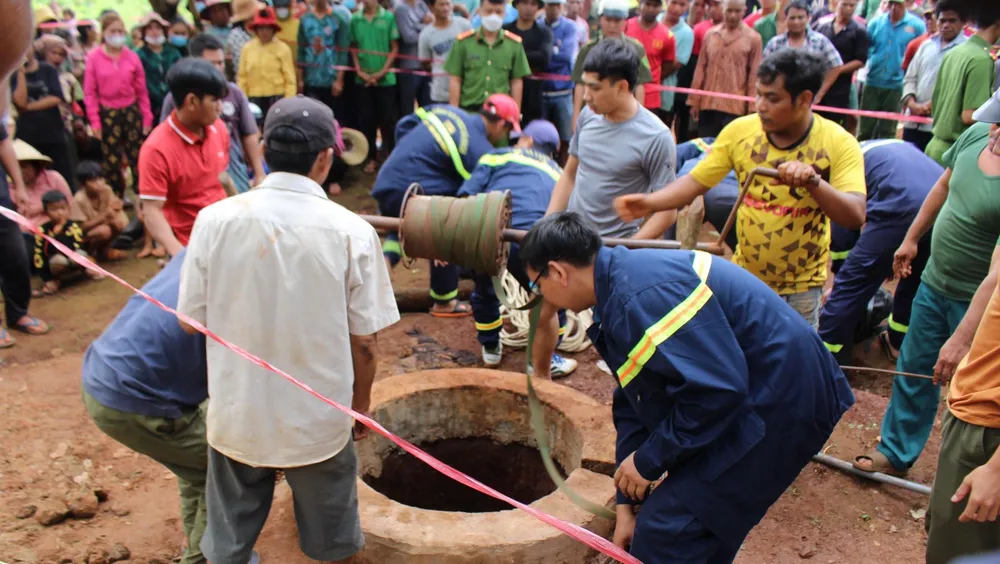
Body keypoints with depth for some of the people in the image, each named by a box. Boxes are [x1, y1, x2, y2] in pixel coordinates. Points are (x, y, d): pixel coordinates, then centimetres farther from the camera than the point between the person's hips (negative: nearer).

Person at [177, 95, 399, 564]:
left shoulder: (215, 219, -12)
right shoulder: (351, 232, -16)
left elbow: (191, 319, -3)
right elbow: (365, 341, -10)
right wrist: (361, 404, 7)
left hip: (236, 417, 2)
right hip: (319, 422, -1)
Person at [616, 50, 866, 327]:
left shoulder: (839, 144, -15)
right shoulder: (740, 130, -9)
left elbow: (855, 216, -23)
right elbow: (695, 182, -7)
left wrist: (813, 181, -41)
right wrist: (650, 202, -25)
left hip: (801, 288, -2)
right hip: (743, 276, 2)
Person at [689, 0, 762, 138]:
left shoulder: (753, 38, -1)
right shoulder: (710, 34, 7)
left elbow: (754, 75, 0)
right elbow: (700, 69, 10)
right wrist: (694, 101, 7)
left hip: (735, 107, -3)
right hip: (707, 104, 3)